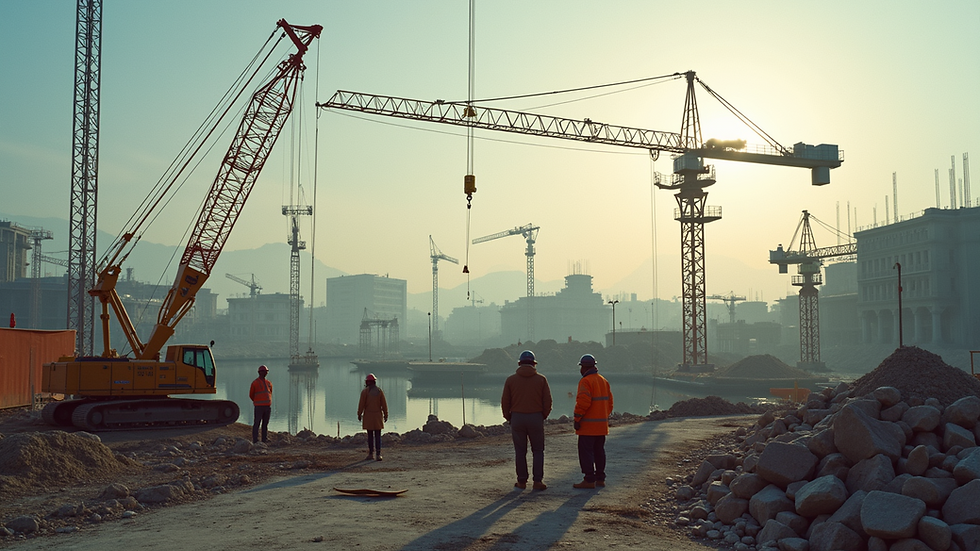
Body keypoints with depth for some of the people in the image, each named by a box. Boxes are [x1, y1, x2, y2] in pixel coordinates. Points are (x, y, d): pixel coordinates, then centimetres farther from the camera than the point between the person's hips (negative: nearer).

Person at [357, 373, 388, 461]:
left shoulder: (365, 391, -6)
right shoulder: (380, 391, 1)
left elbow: (361, 404, -8)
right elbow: (384, 404, 0)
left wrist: (359, 414, 2)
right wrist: (385, 415, 7)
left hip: (368, 416, -2)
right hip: (378, 416, 2)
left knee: (370, 435, 5)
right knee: (378, 436, 2)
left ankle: (371, 454, 7)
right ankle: (378, 455, -3)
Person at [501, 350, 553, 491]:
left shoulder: (511, 380, 0)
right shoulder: (541, 379, -1)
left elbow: (505, 402, 1)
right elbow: (547, 401, -1)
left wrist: (509, 418, 14)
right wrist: (543, 416, 13)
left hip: (517, 418, 1)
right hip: (536, 418, 0)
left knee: (520, 451, 9)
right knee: (538, 450, 9)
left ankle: (522, 481, 11)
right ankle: (537, 481, 2)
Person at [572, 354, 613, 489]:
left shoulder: (586, 381, -13)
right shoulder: (604, 381, 13)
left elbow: (583, 402, -21)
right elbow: (609, 402, 16)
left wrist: (577, 419, -14)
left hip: (588, 425, -8)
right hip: (602, 424, 8)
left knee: (586, 452, -4)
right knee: (599, 451, 14)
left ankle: (589, 480, -5)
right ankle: (600, 478, 17)